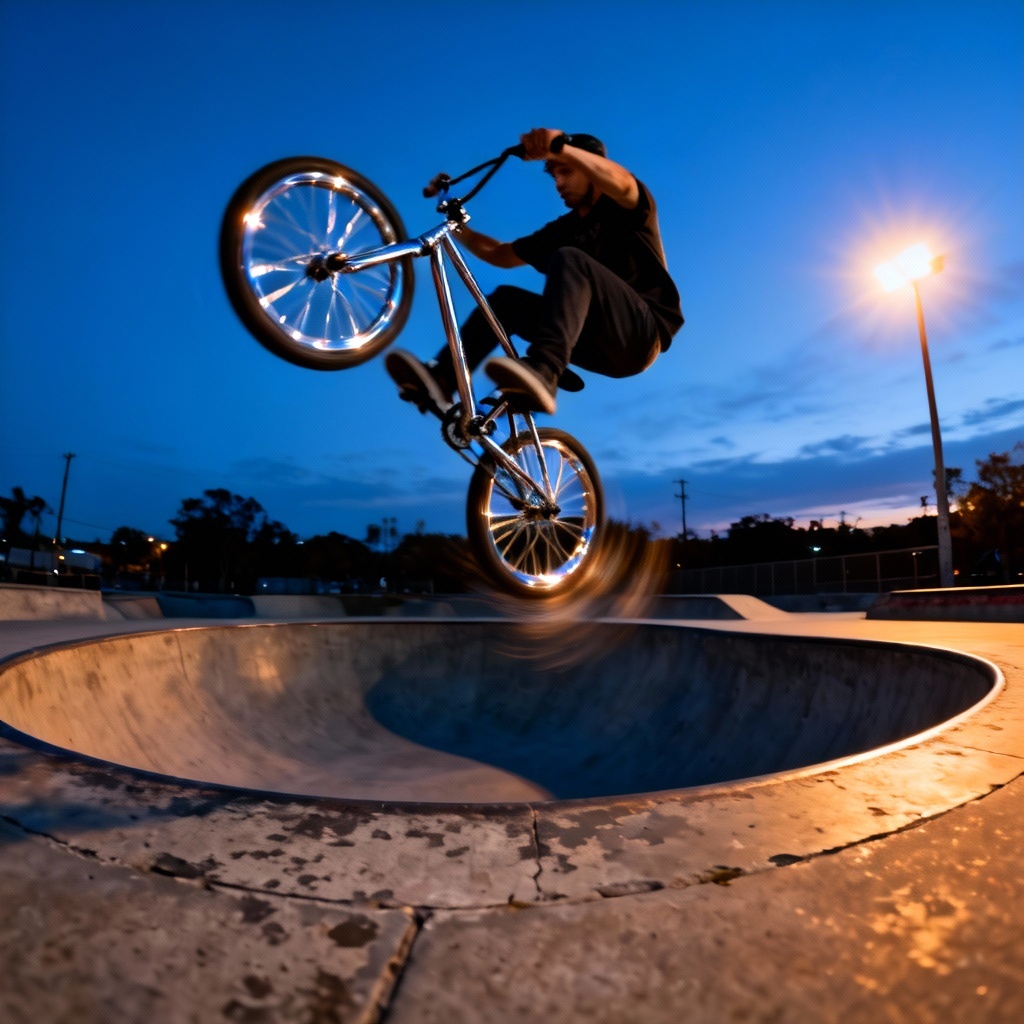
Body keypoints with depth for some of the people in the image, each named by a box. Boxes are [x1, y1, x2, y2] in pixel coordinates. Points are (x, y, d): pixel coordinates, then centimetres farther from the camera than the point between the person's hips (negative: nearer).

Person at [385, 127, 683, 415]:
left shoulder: (626, 205, 6)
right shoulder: (564, 229, 22)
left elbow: (620, 182, -21)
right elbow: (502, 255, 24)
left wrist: (560, 147, -33)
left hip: (642, 333, -6)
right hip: (599, 345, 6)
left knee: (569, 260, -26)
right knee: (505, 298, 0)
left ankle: (542, 373, -47)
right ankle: (441, 380, -19)